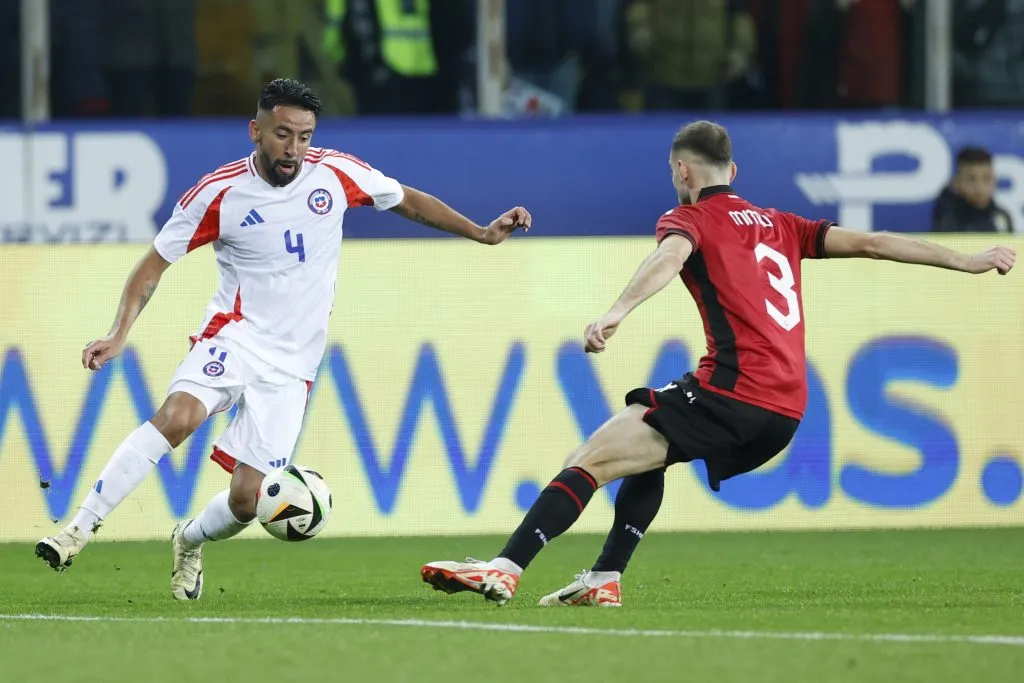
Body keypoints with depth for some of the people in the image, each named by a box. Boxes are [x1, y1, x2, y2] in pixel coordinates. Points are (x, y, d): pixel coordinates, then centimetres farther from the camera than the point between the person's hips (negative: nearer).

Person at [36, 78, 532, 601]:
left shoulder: (335, 173, -3)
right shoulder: (219, 193, -8)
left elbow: (408, 201, 14)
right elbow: (154, 264, -1)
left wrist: (482, 234, 10)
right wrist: (119, 334, -14)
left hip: (291, 366, 2)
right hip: (234, 336, -2)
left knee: (247, 499, -5)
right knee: (177, 417, -33)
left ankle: (189, 542, 30)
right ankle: (80, 528, -27)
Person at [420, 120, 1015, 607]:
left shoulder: (689, 219, 5)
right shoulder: (781, 226, 23)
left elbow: (669, 259, -18)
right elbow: (868, 243, 20)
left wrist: (618, 313, -37)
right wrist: (967, 261, 25)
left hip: (735, 388, -8)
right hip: (786, 410, 8)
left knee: (593, 458, -11)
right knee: (648, 451, 30)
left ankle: (505, 570, -25)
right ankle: (605, 579, 24)